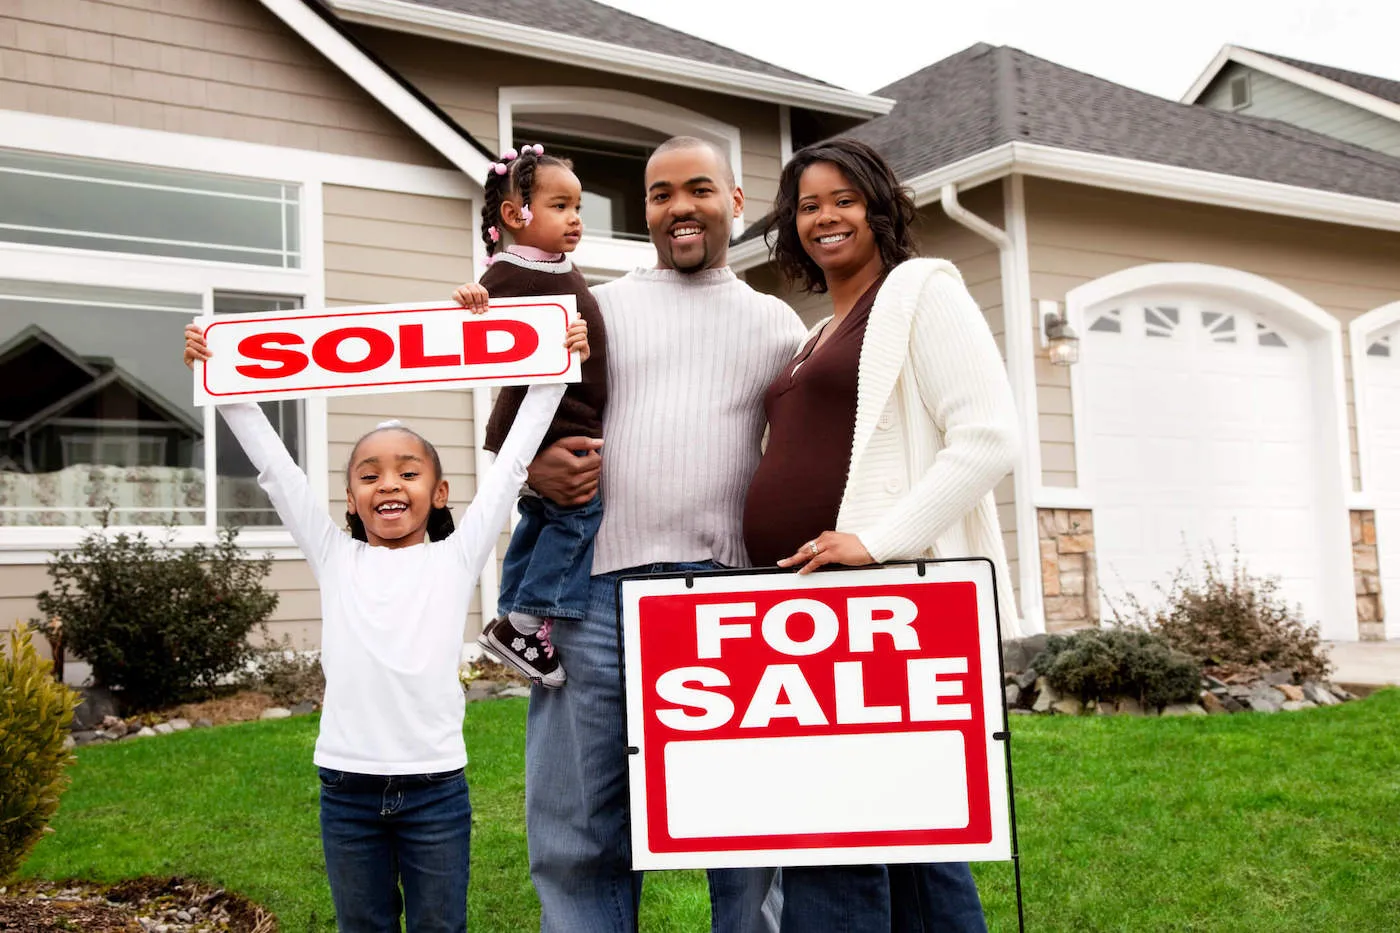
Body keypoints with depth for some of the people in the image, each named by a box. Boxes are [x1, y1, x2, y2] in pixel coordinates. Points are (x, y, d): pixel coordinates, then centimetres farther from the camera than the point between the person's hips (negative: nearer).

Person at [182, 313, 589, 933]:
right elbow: (272, 462, 5)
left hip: (435, 783, -1)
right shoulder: (335, 558, 6)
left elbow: (512, 461, 3)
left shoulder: (455, 558, 3)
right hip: (347, 785, 1)